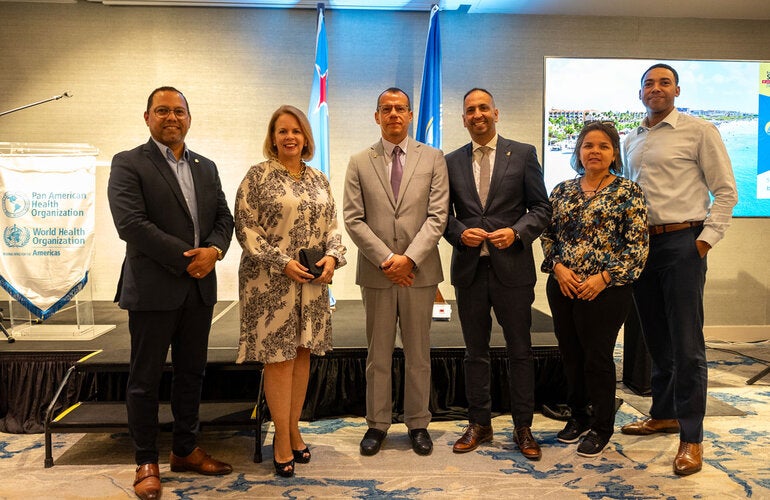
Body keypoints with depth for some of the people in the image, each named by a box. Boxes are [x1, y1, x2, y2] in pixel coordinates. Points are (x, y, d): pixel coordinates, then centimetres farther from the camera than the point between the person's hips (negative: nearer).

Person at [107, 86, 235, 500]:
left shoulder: (206, 167, 14)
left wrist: (213, 250, -11)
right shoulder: (128, 164, -4)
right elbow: (130, 223, -15)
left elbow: (224, 218, 10)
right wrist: (186, 258, -17)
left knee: (191, 372, 14)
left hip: (200, 287, 5)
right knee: (145, 379, 5)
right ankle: (146, 462, 20)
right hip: (153, 289, -5)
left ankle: (184, 450, 29)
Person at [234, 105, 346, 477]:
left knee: (303, 353, 10)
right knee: (279, 357, 0)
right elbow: (245, 228, -9)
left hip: (312, 282, 5)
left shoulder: (319, 179, 11)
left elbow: (332, 225, 12)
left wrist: (332, 256, -7)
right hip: (271, 282, -5)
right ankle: (283, 441, 11)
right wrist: (283, 263, -16)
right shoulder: (258, 176, -4)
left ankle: (293, 430, 23)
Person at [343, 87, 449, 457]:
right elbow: (353, 219, -1)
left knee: (418, 354, 9)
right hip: (376, 272, 1)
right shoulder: (360, 163, 6)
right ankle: (377, 424, 22)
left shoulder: (433, 159, 5)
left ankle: (418, 424, 23)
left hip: (420, 271, 0)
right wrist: (386, 259, -11)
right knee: (378, 355, 10)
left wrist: (410, 258, -14)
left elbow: (437, 216, -3)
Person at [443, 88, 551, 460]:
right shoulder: (452, 162, 9)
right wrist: (461, 233, -11)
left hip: (512, 266, -2)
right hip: (469, 268, 2)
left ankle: (523, 428, 20)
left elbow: (541, 208, 1)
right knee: (475, 352, 12)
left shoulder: (523, 154, 3)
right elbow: (444, 215, 9)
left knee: (520, 351, 7)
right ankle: (479, 425, 25)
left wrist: (516, 233, -15)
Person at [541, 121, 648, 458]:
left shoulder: (628, 192, -4)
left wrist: (603, 278, -15)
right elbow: (548, 234, 11)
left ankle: (601, 428, 20)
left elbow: (637, 245, -7)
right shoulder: (563, 190, 9)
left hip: (605, 289, -4)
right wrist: (558, 267, -6)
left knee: (598, 357, 2)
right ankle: (577, 417, 31)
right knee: (570, 354, 12)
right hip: (563, 287, 5)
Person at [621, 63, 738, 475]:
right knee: (656, 339, 14)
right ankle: (664, 414, 29)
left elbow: (725, 191, -3)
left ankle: (691, 437, 4)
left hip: (681, 243, -6)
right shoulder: (631, 141, 15)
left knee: (686, 344, -5)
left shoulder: (699, 130, -2)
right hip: (641, 244, 6)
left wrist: (707, 238, -11)